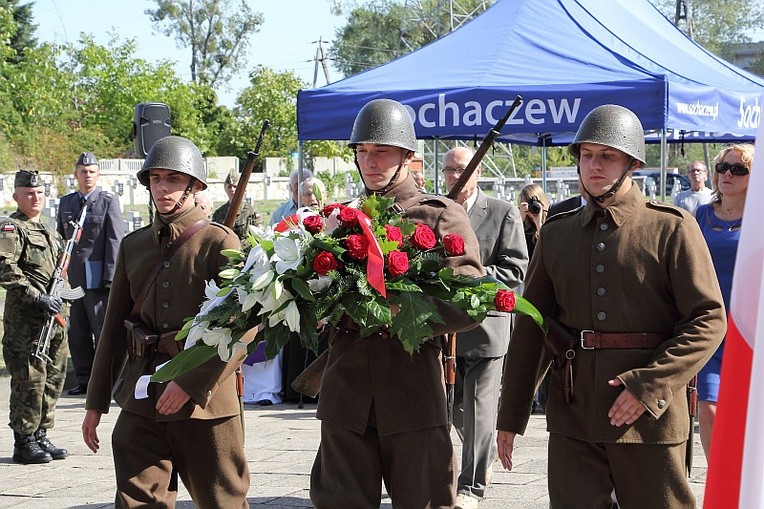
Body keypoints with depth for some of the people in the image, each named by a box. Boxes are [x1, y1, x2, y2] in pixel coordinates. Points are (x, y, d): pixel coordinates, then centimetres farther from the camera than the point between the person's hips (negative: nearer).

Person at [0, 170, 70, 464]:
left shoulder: (46, 231, 20)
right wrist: (37, 297, -22)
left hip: (51, 318, 9)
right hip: (25, 318, -9)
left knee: (53, 377, 11)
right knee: (30, 381, -8)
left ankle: (40, 436, 21)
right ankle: (24, 443, -1)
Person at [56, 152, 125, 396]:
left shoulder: (109, 202, -1)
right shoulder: (65, 202, 14)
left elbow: (115, 241, -6)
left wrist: (110, 277, -12)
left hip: (97, 277, -5)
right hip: (72, 277, 5)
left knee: (103, 330, -2)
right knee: (77, 332, 8)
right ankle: (84, 378, 16)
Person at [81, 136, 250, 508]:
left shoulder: (219, 243, -4)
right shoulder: (133, 245, 12)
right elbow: (114, 327, 17)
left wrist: (190, 383, -17)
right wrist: (96, 402, 15)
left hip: (205, 401, -4)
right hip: (141, 400, 4)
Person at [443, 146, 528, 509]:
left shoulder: (503, 213, -2)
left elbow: (516, 269, -8)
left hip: (486, 320, -4)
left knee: (478, 408, -3)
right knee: (455, 406, 15)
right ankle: (486, 454, 40)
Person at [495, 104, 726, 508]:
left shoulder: (672, 228, 0)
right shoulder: (556, 233, 12)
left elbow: (708, 319, -7)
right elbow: (530, 327, 13)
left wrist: (650, 385, -16)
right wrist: (511, 414, 10)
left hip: (649, 415, -3)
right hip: (572, 415, 3)